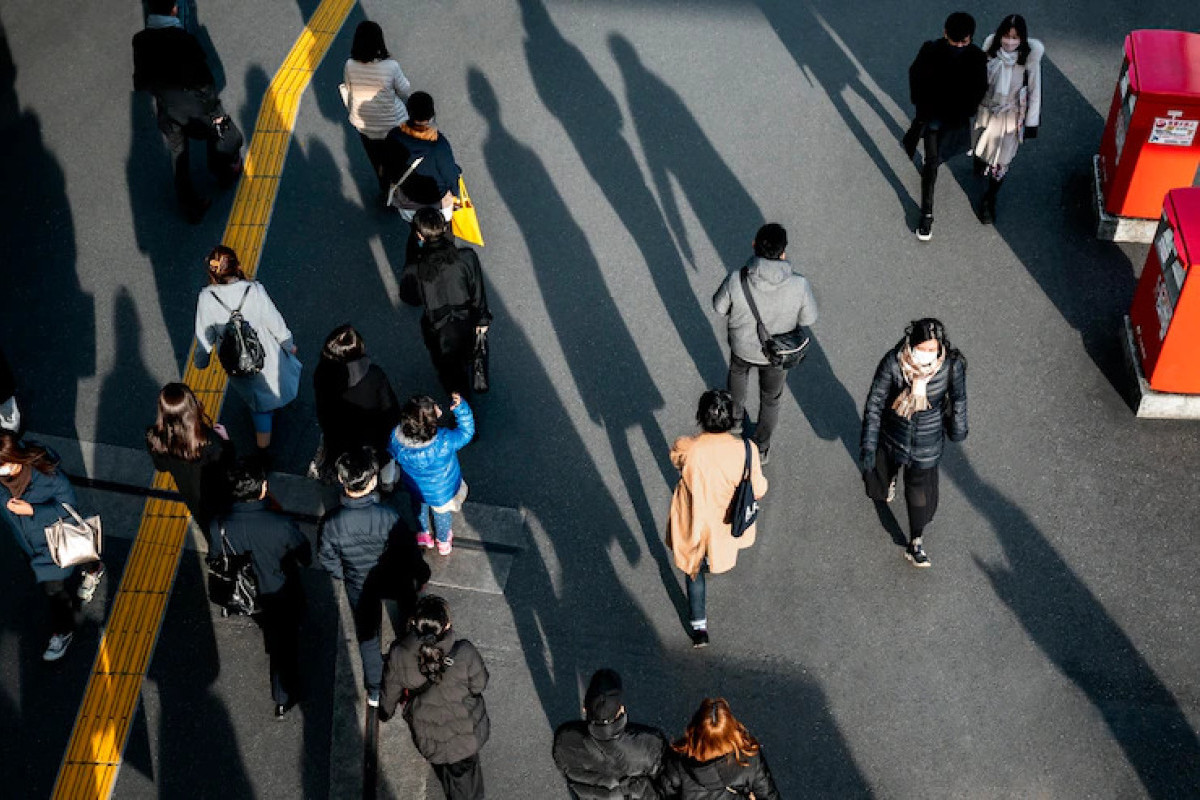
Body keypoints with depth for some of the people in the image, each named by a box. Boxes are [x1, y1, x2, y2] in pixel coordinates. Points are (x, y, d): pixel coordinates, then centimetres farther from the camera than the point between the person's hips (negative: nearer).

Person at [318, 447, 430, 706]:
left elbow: (327, 559, -12)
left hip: (358, 586, 1)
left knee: (367, 634, 25)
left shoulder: (332, 522, -31)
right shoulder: (388, 516, -36)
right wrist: (421, 573, 1)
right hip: (394, 581, -1)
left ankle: (375, 691, 42)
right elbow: (408, 551, -20)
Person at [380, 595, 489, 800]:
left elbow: (390, 692, -7)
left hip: (427, 738, 1)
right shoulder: (464, 653, -33)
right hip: (467, 734, -1)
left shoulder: (398, 656, -27)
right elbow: (479, 685, -14)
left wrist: (385, 711, 16)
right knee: (465, 771, 29)